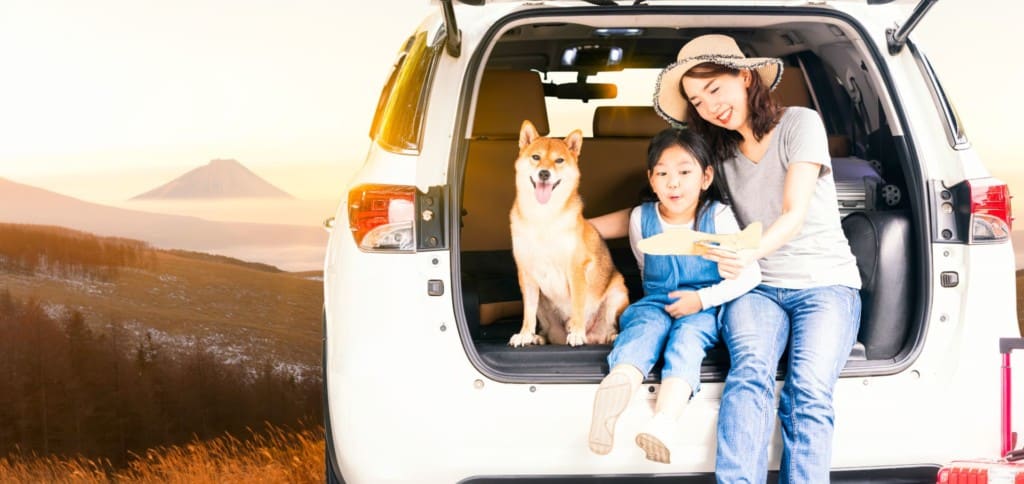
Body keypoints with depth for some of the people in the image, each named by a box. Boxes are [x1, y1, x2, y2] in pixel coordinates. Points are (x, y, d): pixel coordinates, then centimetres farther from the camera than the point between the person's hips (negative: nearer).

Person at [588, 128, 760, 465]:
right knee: (644, 326, -32)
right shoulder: (641, 218, 4)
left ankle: (663, 424, -58)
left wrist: (703, 298, -14)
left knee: (687, 337, -34)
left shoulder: (718, 216, -6)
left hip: (703, 309, -2)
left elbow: (750, 274, -8)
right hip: (656, 302, 2)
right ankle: (618, 383, -66)